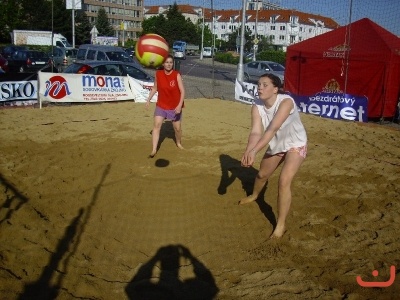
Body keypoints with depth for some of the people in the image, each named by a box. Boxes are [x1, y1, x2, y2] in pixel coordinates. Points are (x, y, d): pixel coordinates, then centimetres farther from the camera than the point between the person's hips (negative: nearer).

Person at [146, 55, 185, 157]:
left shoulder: (177, 75, -15)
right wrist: (148, 99, 1)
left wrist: (180, 105, -25)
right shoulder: (158, 74, -5)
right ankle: (154, 150, -8)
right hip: (161, 105, 2)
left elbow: (182, 91, -16)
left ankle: (179, 143, 40)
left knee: (177, 128, 10)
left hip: (174, 107, -1)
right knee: (156, 125, -11)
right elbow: (154, 88, 9)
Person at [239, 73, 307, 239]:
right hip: (276, 145, 6)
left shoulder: (286, 101, -35)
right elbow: (255, 131, -29)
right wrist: (247, 152, -48)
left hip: (295, 145, -6)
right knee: (262, 174, 23)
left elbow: (272, 129, -45)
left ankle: (280, 225, -7)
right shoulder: (257, 106, -19)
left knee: (284, 182, -21)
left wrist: (254, 151, -54)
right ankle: (254, 195, 57)